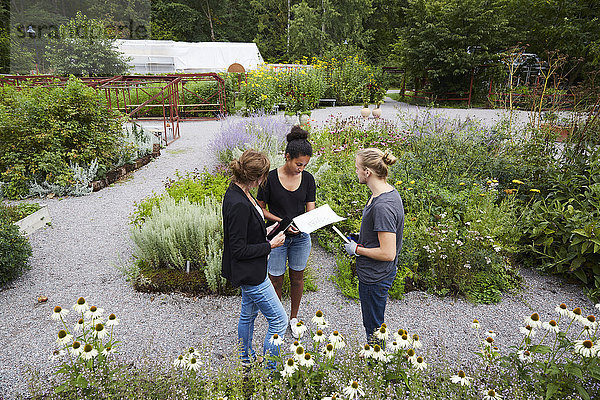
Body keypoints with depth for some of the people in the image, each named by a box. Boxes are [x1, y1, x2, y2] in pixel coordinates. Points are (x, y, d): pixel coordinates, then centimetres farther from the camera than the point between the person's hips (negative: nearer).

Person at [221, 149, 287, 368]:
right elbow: (239, 249, -26)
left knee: (249, 313, 26)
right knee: (279, 320, 3)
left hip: (250, 270, 10)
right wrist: (270, 245, -17)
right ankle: (269, 370, 19)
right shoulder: (238, 204, -31)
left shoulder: (238, 191, -1)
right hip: (249, 273, -10)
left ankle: (246, 359, 46)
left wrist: (265, 232, 9)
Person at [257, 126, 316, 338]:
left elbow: (311, 210, -3)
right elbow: (261, 209, -7)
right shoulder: (270, 178, -15)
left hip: (301, 237, 3)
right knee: (276, 280, 10)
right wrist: (282, 221, -21)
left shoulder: (308, 179, -5)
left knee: (297, 277, 17)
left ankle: (294, 318, 40)